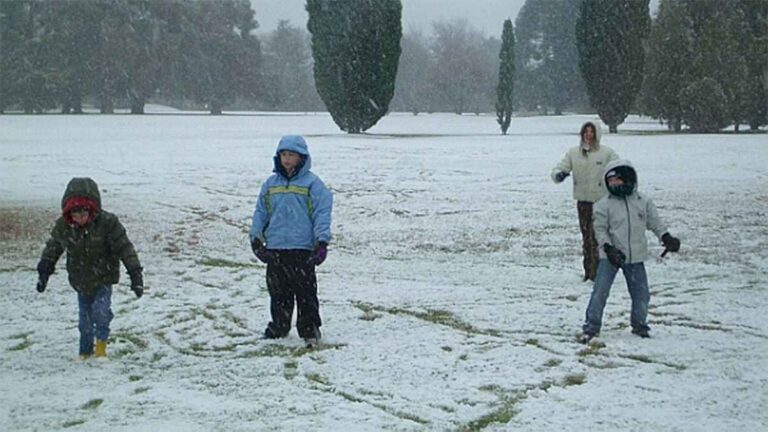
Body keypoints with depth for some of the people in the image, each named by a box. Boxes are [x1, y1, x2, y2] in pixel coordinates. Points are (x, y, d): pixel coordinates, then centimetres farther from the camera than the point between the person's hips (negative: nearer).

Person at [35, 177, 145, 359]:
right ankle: (85, 352, 25)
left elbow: (125, 248, -16)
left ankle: (101, 345, 4)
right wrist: (43, 272, 13)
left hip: (103, 279, -3)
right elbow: (52, 249, 7)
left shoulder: (107, 223, -21)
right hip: (80, 281, 3)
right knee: (84, 318, 8)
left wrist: (135, 274, -17)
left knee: (100, 311, -17)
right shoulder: (62, 226, -11)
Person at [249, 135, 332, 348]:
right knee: (278, 291, 13)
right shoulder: (270, 184, 12)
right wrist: (256, 237, 11)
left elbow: (322, 214, -6)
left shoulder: (312, 184, -2)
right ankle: (279, 326, 25)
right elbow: (260, 213, 18)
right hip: (274, 249, 5)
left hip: (302, 249, -5)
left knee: (305, 292, -2)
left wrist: (322, 241, -13)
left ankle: (309, 330, 4)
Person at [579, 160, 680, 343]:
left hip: (635, 257, 2)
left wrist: (667, 238, -3)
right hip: (611, 256, -2)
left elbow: (655, 222, 10)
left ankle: (639, 324, 26)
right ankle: (591, 326, 0)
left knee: (641, 293, 7)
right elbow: (600, 229, -4)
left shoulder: (643, 201, 1)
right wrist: (608, 247, -17)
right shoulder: (604, 205, -6)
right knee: (600, 291, -8)